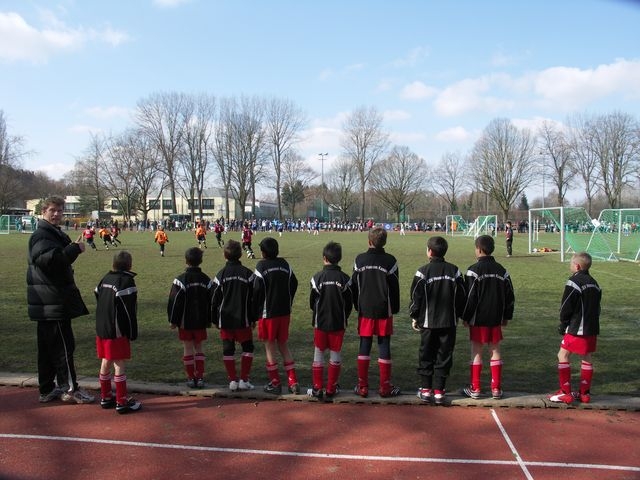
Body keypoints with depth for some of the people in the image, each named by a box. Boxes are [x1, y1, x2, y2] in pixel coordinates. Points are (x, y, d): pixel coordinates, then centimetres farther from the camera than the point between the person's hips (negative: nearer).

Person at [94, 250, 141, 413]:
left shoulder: (105, 279, 12)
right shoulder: (126, 281, -12)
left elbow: (98, 299, 16)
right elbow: (129, 310, -14)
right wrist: (133, 333, -8)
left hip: (101, 328, 8)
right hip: (117, 331, -8)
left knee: (106, 362, 15)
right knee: (119, 364, -4)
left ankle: (105, 397, 25)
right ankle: (122, 402, 0)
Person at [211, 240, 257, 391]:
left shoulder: (221, 274, -4)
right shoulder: (247, 273, -5)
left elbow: (215, 300, 0)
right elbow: (253, 298, -2)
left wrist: (215, 320, 12)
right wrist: (253, 319, 7)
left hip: (225, 320, 1)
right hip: (243, 319, -1)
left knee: (228, 350, 9)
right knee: (247, 348, 11)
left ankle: (232, 380, 9)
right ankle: (243, 380, 7)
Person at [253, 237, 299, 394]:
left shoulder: (261, 266, -12)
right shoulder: (285, 264, 3)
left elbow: (256, 291, -13)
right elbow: (294, 284, 7)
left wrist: (255, 313, -4)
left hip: (268, 313, -5)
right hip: (285, 312, 5)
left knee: (270, 346, 7)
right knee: (283, 345, 15)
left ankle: (275, 383, 12)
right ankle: (293, 382, 11)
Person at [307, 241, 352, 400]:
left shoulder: (317, 277, -11)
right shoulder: (344, 278, -9)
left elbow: (312, 302, -3)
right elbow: (349, 304, -3)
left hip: (320, 322, 0)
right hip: (338, 323, 1)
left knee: (318, 354, 10)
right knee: (335, 355, 10)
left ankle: (317, 389, 14)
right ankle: (331, 389, 15)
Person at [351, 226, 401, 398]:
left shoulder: (360, 260, -2)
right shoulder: (390, 260, -7)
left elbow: (354, 286, 4)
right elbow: (394, 287, -3)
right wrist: (395, 309, 9)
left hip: (365, 311, 2)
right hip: (384, 311, -1)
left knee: (364, 346, 7)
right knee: (384, 347, 5)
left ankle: (362, 386, 10)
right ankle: (385, 387, 11)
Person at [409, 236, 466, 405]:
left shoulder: (423, 271, -9)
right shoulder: (454, 271, 1)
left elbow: (416, 297, -5)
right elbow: (462, 297, 5)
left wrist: (414, 317, 7)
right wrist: (459, 315, 17)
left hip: (428, 322, -2)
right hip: (449, 321, 2)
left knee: (426, 355, 9)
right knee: (444, 356, 7)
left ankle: (426, 389, 12)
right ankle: (439, 391, 9)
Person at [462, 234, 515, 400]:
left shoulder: (474, 270, -11)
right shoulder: (501, 270, 6)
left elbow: (470, 297, -12)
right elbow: (510, 296, 10)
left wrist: (466, 317, -3)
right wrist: (506, 317, 18)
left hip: (478, 318, -5)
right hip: (496, 319, 5)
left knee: (476, 351, 3)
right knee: (495, 350, 10)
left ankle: (475, 389, 7)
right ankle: (496, 389, 14)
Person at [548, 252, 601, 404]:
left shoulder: (574, 282, -14)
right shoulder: (594, 283, 12)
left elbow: (566, 307, -12)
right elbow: (597, 307, 16)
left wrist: (563, 324, 0)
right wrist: (592, 323, 19)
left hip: (576, 328, -8)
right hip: (592, 328, 8)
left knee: (563, 355, -1)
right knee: (587, 358, 13)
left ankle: (565, 393, -2)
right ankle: (585, 393, 18)